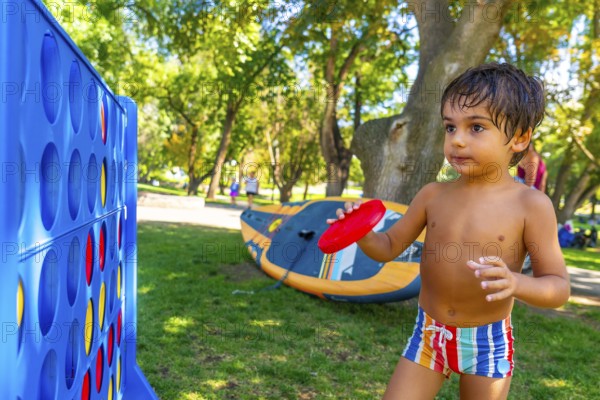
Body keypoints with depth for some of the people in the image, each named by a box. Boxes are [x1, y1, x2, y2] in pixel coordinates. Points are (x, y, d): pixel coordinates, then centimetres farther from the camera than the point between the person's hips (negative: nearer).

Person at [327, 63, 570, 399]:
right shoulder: (433, 195, -4)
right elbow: (388, 247, 5)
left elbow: (559, 287, -11)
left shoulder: (531, 205, -13)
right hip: (428, 333, 2)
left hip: (488, 341, -2)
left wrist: (515, 282, -32)